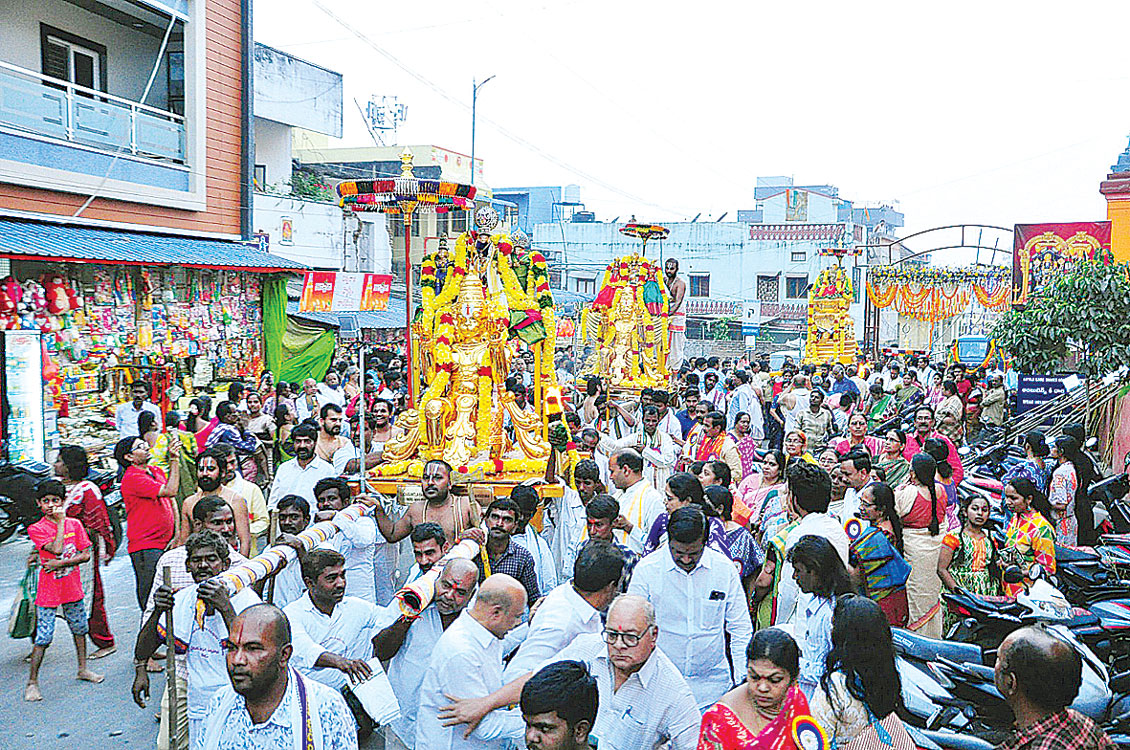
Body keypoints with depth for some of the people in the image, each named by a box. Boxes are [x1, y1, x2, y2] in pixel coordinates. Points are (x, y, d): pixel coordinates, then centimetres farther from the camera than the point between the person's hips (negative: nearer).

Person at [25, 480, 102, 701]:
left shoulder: (74, 524, 1)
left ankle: (82, 669, 32)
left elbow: (85, 555, -2)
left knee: (80, 628, 15)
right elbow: (56, 549, -23)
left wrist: (61, 563, -16)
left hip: (72, 587, 4)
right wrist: (60, 521, -16)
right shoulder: (36, 529, -8)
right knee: (43, 637, -5)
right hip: (48, 591, -4)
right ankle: (32, 682, 7)